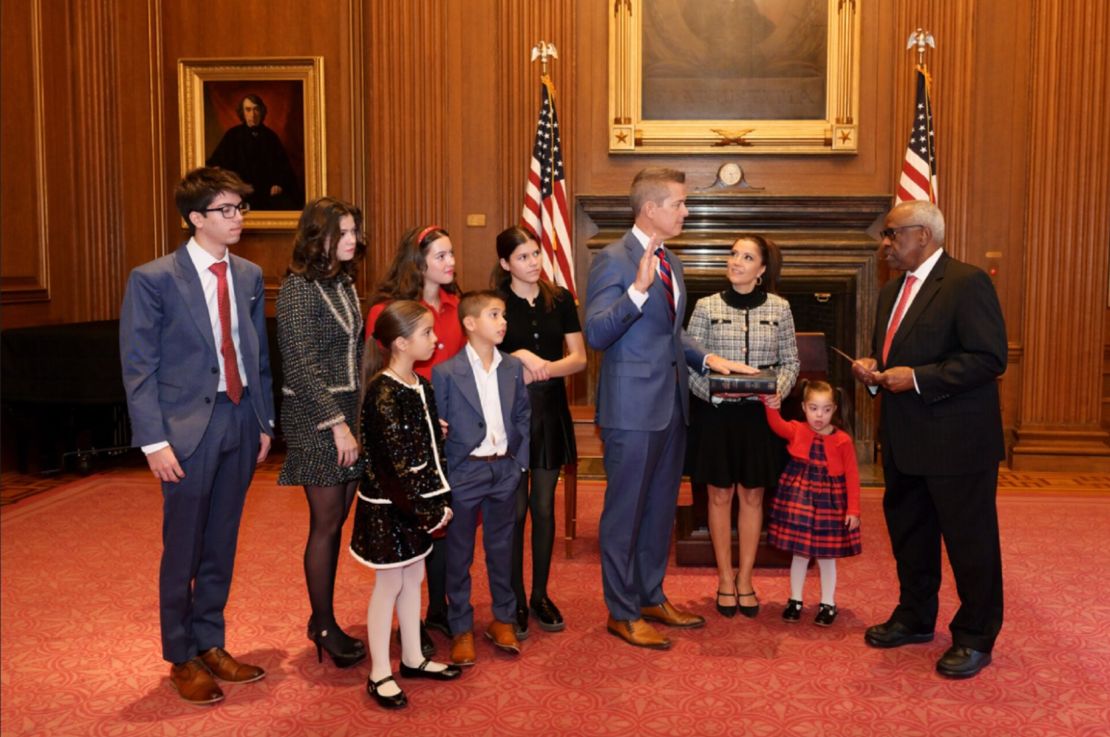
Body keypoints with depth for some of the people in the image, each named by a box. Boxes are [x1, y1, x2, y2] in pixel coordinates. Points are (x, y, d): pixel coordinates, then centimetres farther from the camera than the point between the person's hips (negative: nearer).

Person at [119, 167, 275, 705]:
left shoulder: (249, 276, 7)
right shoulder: (153, 279, -9)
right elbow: (138, 367, -9)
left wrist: (264, 422, 9)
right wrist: (155, 440, -14)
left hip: (240, 421, 5)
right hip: (188, 425, -5)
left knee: (221, 545, 14)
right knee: (182, 549, 7)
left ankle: (210, 645, 30)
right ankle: (181, 658, 24)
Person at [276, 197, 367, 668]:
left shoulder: (345, 284, 11)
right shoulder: (299, 287, -11)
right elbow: (303, 367, -16)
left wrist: (362, 415, 6)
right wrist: (337, 424, -17)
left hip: (351, 413, 7)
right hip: (315, 418, -7)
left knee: (335, 522, 11)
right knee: (326, 524, 1)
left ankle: (323, 619, 22)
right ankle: (324, 627, 15)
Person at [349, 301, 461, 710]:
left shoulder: (421, 386, 5)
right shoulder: (383, 395, -20)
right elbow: (396, 463, -21)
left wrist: (440, 501, 5)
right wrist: (425, 512, -17)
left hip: (418, 504, 8)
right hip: (389, 507, -8)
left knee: (413, 578, 17)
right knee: (389, 584, 4)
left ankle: (412, 658, 33)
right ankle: (379, 674, 18)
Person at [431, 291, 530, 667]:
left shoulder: (513, 367, 3)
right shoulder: (445, 372, -10)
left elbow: (523, 417, 9)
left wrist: (520, 462, 4)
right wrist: (438, 478, -8)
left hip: (504, 471, 4)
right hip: (463, 472, -3)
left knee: (501, 549, 14)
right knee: (459, 555, 8)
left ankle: (503, 619, 29)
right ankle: (461, 629, 20)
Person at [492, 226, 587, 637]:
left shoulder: (560, 300, 3)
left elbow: (579, 358, 2)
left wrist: (545, 367, -15)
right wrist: (520, 357, -17)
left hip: (550, 411, 2)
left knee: (544, 506, 10)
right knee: (514, 509, 3)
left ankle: (540, 596, 23)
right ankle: (515, 601, 16)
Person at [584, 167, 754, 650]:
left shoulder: (669, 262, 14)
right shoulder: (613, 260, -13)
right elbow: (596, 334, -21)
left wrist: (707, 359, 7)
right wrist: (638, 290, -33)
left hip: (671, 405, 9)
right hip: (633, 406, -9)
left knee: (661, 507, 18)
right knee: (625, 511, 3)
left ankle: (651, 597, 33)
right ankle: (622, 613, 17)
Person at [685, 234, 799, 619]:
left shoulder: (779, 307, 2)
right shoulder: (707, 307, -2)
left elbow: (790, 360, 7)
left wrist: (779, 389, -11)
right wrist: (710, 389, -18)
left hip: (760, 414, 1)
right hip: (715, 413, -1)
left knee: (752, 495, 9)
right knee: (720, 495, 7)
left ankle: (745, 579, 22)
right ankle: (725, 579, 20)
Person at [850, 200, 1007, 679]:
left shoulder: (967, 283, -13)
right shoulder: (892, 291, 14)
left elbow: (989, 359, -20)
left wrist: (918, 379, -22)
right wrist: (873, 368, 2)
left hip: (957, 441, -9)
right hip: (904, 439, 9)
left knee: (969, 539, 4)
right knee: (908, 532, 19)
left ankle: (975, 638, 19)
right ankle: (915, 618, 36)